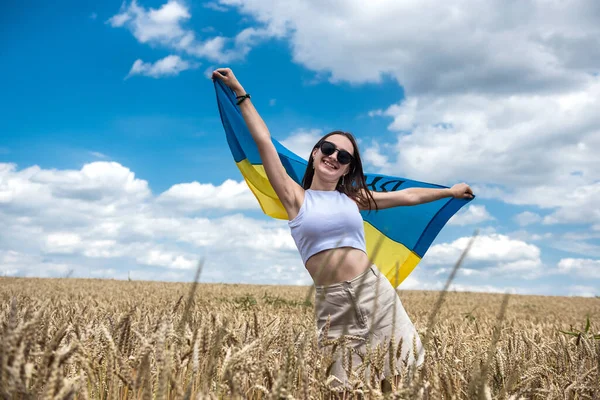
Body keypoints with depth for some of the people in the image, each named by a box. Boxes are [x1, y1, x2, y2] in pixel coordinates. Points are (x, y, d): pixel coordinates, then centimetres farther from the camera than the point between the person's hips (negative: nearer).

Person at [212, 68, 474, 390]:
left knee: (396, 378, 3)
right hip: (333, 303, -2)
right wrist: (240, 93, 3)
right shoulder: (296, 197, 4)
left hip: (375, 293, 3)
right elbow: (264, 141, 3)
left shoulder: (353, 198, 12)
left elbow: (408, 196, 22)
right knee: (348, 383, 2)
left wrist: (450, 191, 29)